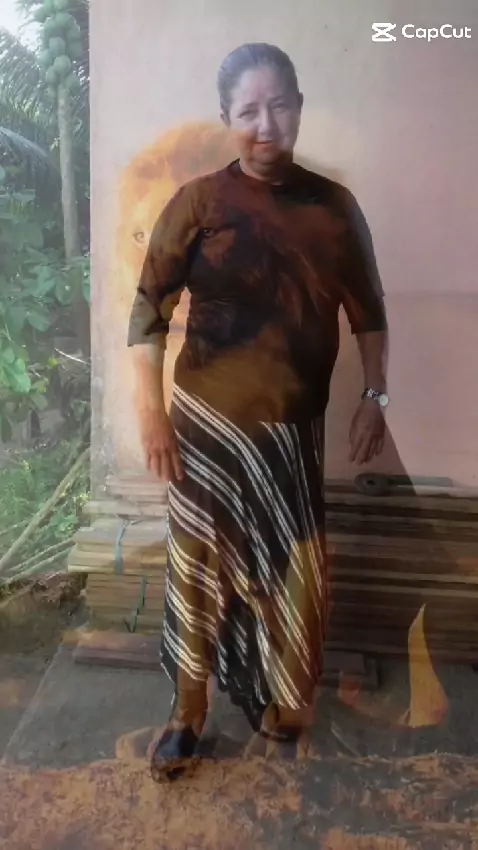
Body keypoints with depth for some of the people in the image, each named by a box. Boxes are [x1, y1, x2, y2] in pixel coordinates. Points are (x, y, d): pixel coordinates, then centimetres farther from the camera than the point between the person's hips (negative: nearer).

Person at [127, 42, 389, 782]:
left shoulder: (333, 205, 3)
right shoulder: (198, 203, -6)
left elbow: (367, 309, 10)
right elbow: (149, 307, -6)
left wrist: (374, 397, 4)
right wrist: (151, 411, -10)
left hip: (294, 427, 3)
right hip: (208, 422, -2)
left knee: (296, 570, 13)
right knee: (201, 567, 8)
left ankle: (281, 702, 39)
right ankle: (188, 714, 28)